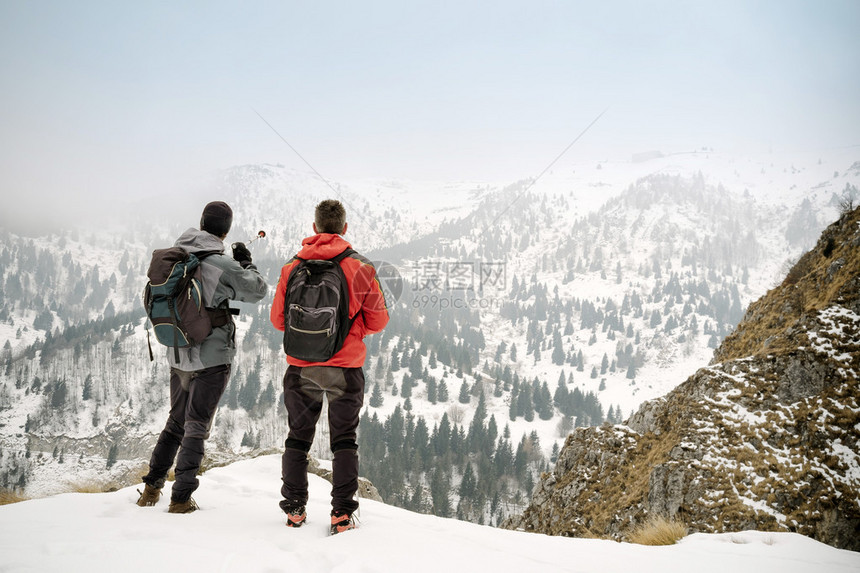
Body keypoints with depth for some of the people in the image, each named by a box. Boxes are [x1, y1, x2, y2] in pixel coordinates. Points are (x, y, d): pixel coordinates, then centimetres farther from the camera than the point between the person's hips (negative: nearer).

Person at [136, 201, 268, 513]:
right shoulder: (221, 264, -16)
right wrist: (246, 263, 11)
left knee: (176, 421, 20)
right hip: (212, 358, -6)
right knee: (196, 426, 3)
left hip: (178, 356, 6)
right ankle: (181, 498, 6)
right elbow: (257, 291, -5)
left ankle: (152, 487, 24)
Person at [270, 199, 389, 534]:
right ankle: (342, 513, 6)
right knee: (344, 440, 11)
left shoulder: (292, 268, -2)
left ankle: (294, 509, 20)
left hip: (301, 368, 2)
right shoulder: (359, 267, -9)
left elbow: (278, 319, 4)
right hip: (345, 368, -2)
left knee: (298, 437, 17)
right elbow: (378, 320, -3)